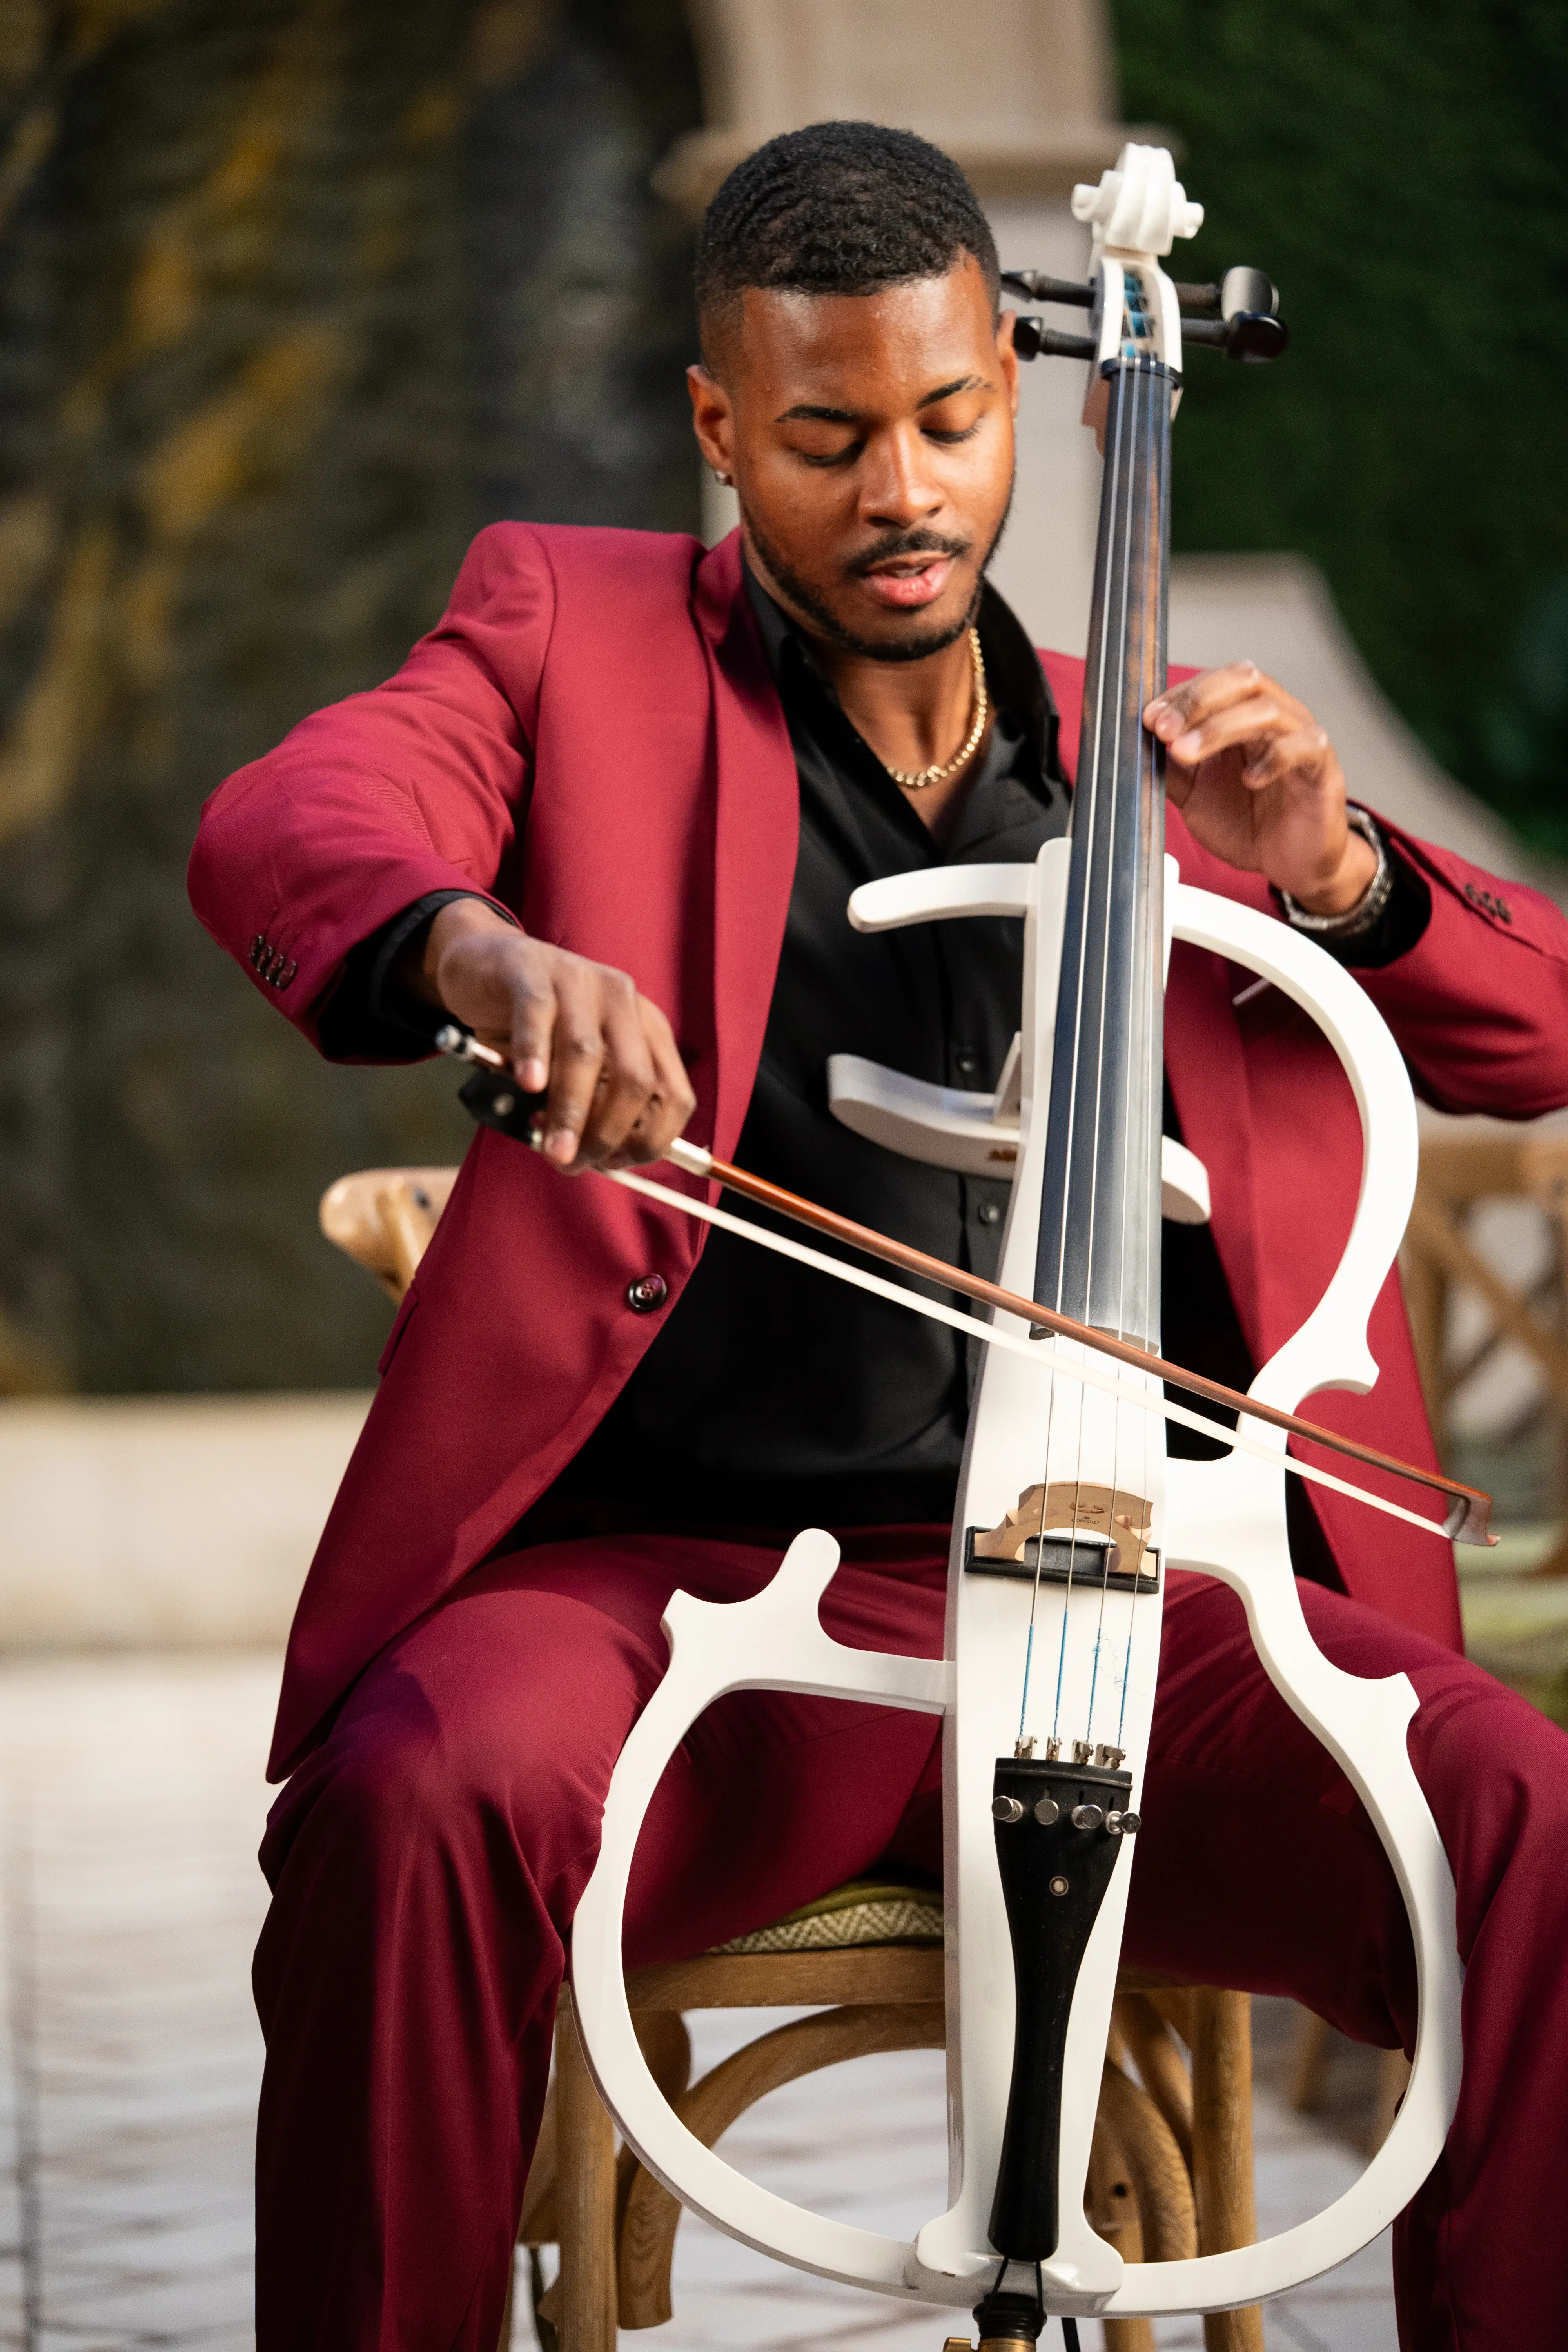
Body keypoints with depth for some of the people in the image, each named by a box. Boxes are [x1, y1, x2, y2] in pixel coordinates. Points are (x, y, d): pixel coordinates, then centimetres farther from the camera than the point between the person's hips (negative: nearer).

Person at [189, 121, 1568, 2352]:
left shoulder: (1142, 761, 21)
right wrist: (478, 948, -31)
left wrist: (1332, 874, -1)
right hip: (675, 1583, -2)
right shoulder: (573, 627, 13)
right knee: (421, 1801, -34)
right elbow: (285, 828, -7)